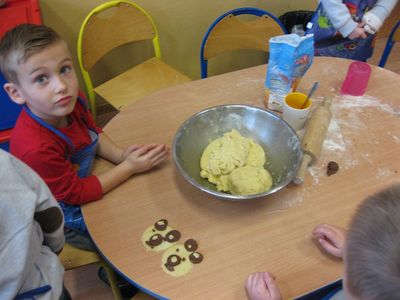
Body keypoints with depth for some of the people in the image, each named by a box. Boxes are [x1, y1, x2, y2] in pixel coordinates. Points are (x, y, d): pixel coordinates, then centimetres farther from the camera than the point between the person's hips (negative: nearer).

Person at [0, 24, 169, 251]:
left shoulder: (69, 103, -20)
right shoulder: (36, 149, -40)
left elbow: (93, 133, 2)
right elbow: (76, 193, -27)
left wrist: (120, 154, -18)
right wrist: (129, 166, -25)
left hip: (86, 179, 7)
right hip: (65, 219, -7)